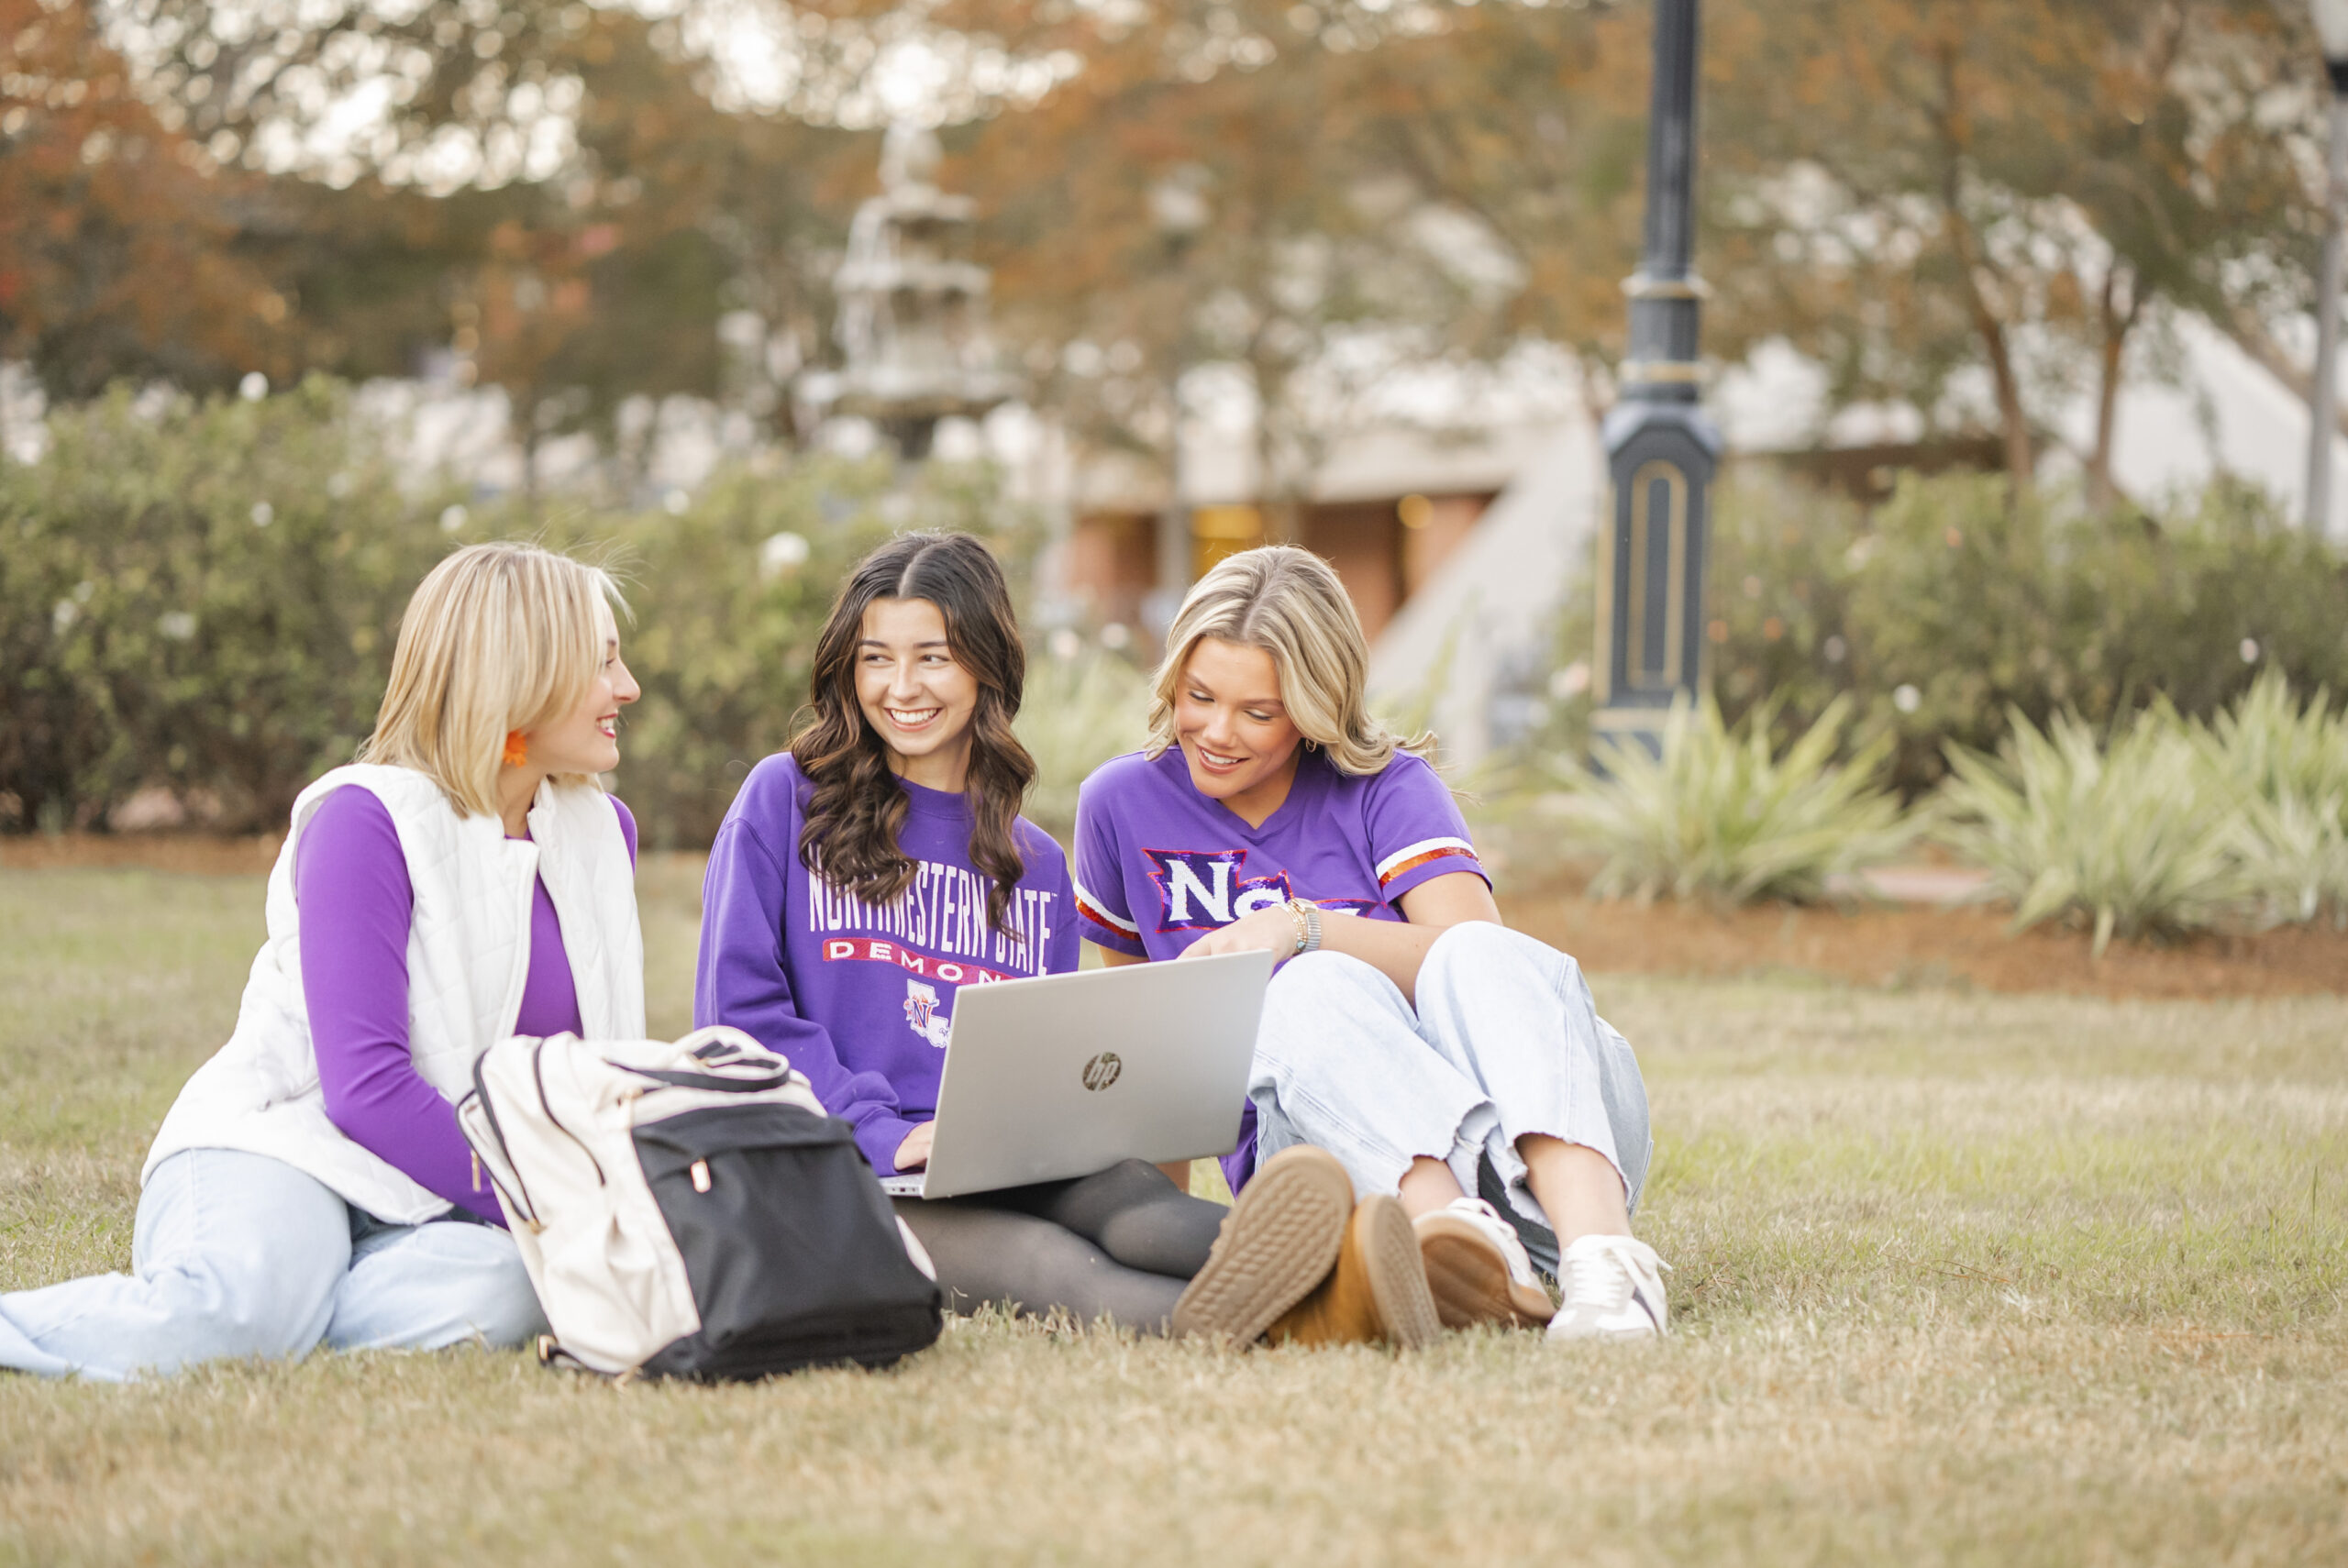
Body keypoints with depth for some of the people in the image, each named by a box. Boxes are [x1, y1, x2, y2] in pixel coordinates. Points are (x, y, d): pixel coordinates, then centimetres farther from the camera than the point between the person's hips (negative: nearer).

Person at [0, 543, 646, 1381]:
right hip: (282, 1149, -5)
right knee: (237, 1302, -40)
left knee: (502, 1290, -34)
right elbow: (366, 1085, -18)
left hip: (434, 1206, 5)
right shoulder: (367, 819, -9)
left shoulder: (601, 832, 13)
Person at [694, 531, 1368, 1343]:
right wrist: (881, 1131, -13)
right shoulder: (786, 802, 10)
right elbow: (739, 1006, 0)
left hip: (1006, 1174, 4)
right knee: (1032, 1259, -38)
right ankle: (1202, 1318, -70)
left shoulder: (1035, 865, 23)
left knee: (1113, 1185, -36)